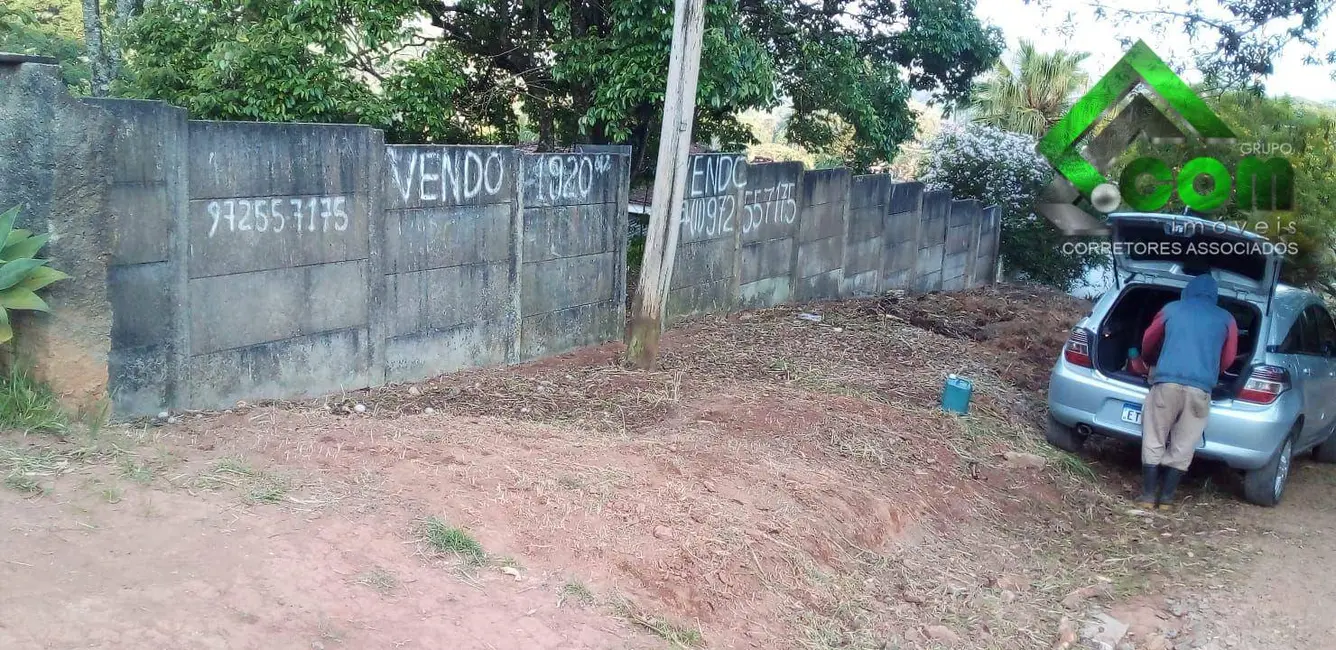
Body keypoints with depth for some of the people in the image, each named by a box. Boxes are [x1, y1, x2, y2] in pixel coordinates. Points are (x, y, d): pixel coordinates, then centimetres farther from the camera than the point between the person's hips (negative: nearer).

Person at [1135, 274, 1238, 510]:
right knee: (1182, 447, 10)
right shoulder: (1226, 319, 17)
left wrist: (1151, 363, 50)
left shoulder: (1172, 309, 17)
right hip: (1200, 388, 1)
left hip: (1166, 381, 0)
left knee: (1154, 442, 9)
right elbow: (1228, 359, 22)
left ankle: (1147, 495, 8)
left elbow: (1148, 342, 29)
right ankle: (1166, 497, 11)